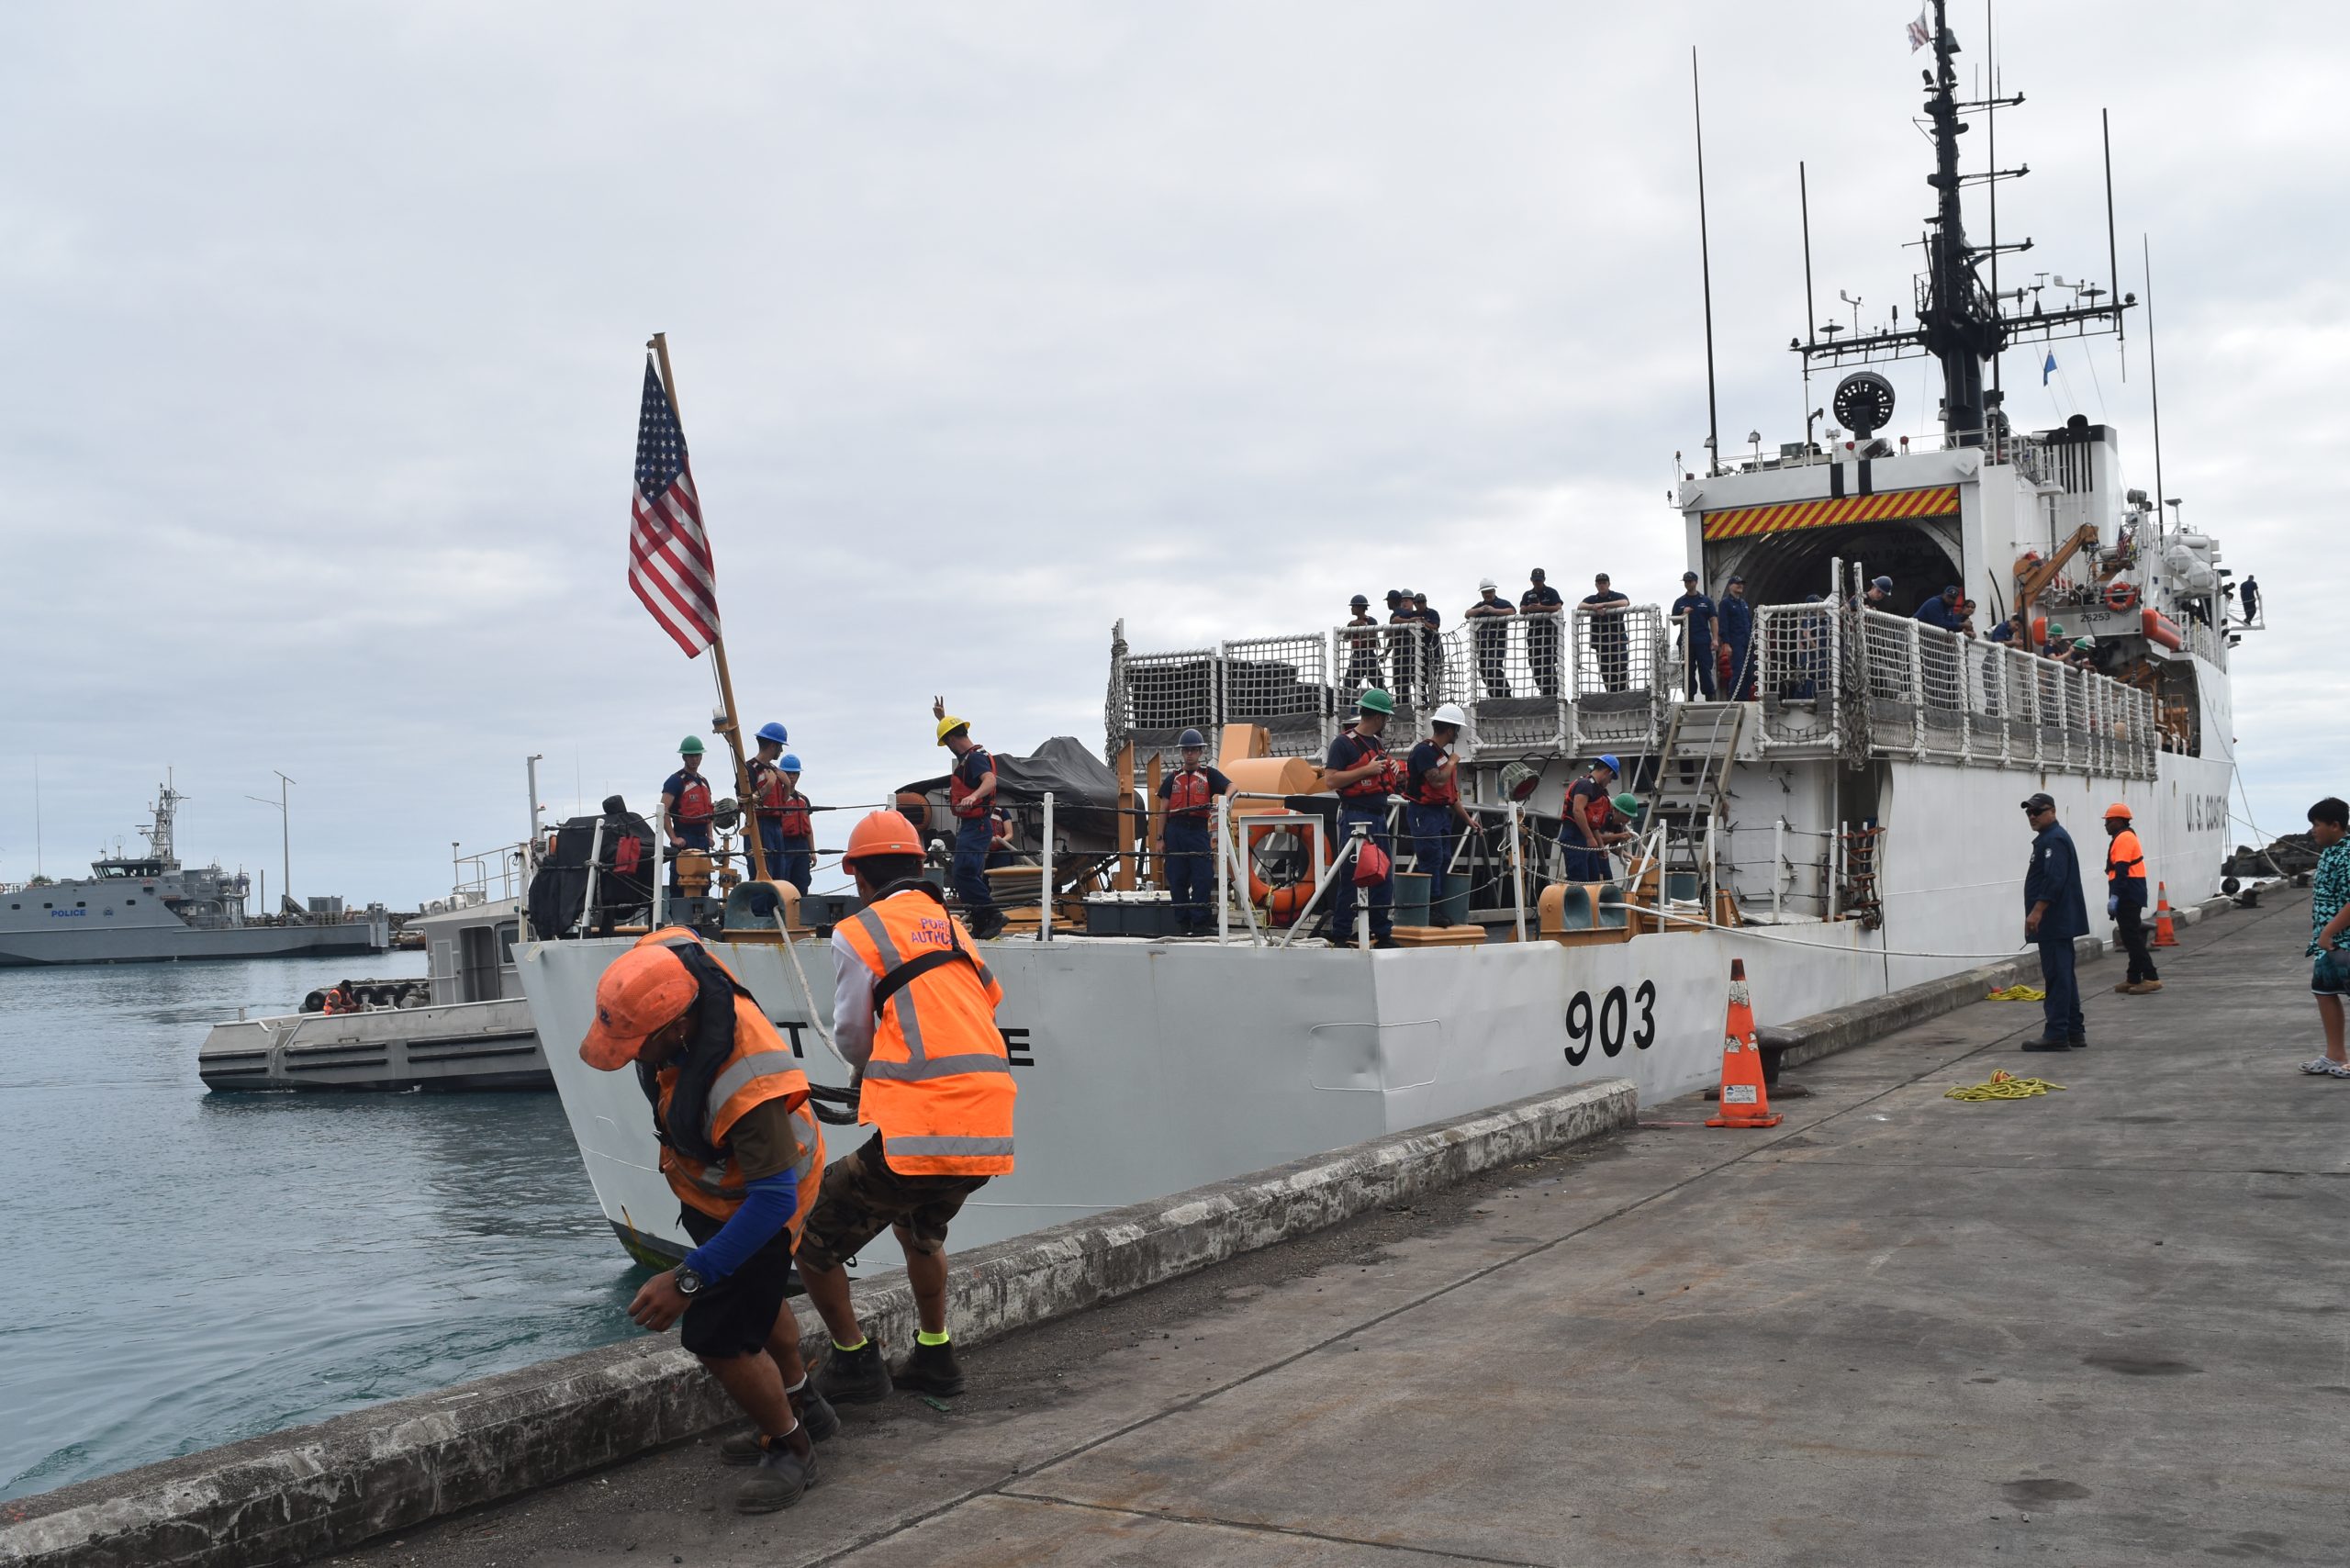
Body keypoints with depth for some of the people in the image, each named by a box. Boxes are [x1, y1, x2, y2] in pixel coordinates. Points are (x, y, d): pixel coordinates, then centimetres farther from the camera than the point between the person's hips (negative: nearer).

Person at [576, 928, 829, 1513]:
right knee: (756, 1301, 28)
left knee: (718, 1338, -6)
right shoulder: (665, 958, -26)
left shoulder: (745, 1083, -47)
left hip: (752, 1207, -9)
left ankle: (792, 1449, 20)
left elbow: (773, 1200, -42)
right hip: (705, 1185, 9)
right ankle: (804, 1408, 51)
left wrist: (689, 1280, -42)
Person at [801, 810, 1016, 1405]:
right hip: (989, 1130, 7)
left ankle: (855, 1361, 16)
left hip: (918, 1133, -7)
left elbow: (852, 1039, 7)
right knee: (919, 1229, 35)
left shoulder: (858, 933, 0)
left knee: (809, 1238, 11)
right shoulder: (952, 926, 18)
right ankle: (934, 1357, 36)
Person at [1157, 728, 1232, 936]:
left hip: (1198, 830, -2)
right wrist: (1160, 838, 7)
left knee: (1203, 878, -8)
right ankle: (1182, 922, 11)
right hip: (1175, 831, 2)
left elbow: (1231, 786, -6)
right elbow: (1164, 809, 14)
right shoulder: (1173, 778, 16)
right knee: (1177, 879, 3)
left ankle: (1199, 922, -3)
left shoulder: (1209, 774, 9)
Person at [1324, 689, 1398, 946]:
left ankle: (1382, 932, 17)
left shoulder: (1379, 744, 18)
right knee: (1350, 878, -6)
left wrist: (1390, 770, 8)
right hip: (1355, 818, -8)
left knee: (1384, 877, 9)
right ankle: (1340, 934, -1)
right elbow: (1330, 781, -15)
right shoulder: (1344, 743, -7)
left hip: (1379, 817, 8)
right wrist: (1367, 770, -16)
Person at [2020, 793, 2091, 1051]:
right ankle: (2074, 1031, 20)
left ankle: (2056, 1034, -9)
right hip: (2060, 921, 11)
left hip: (2054, 922, -11)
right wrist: (2038, 912, 22)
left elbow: (2054, 880, -24)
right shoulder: (2050, 837, 20)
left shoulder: (2054, 840, -14)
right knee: (2065, 976, 14)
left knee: (2057, 976, -10)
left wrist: (2037, 911, -26)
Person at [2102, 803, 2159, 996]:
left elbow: (2121, 870, -21)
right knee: (2131, 938, 12)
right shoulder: (2127, 837, 20)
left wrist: (2114, 896, -25)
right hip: (2130, 896, 11)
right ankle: (2134, 980, 16)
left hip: (2127, 896, -11)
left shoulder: (2124, 838, -13)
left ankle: (2150, 978, -14)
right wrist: (2116, 895, 20)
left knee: (2132, 938, -11)